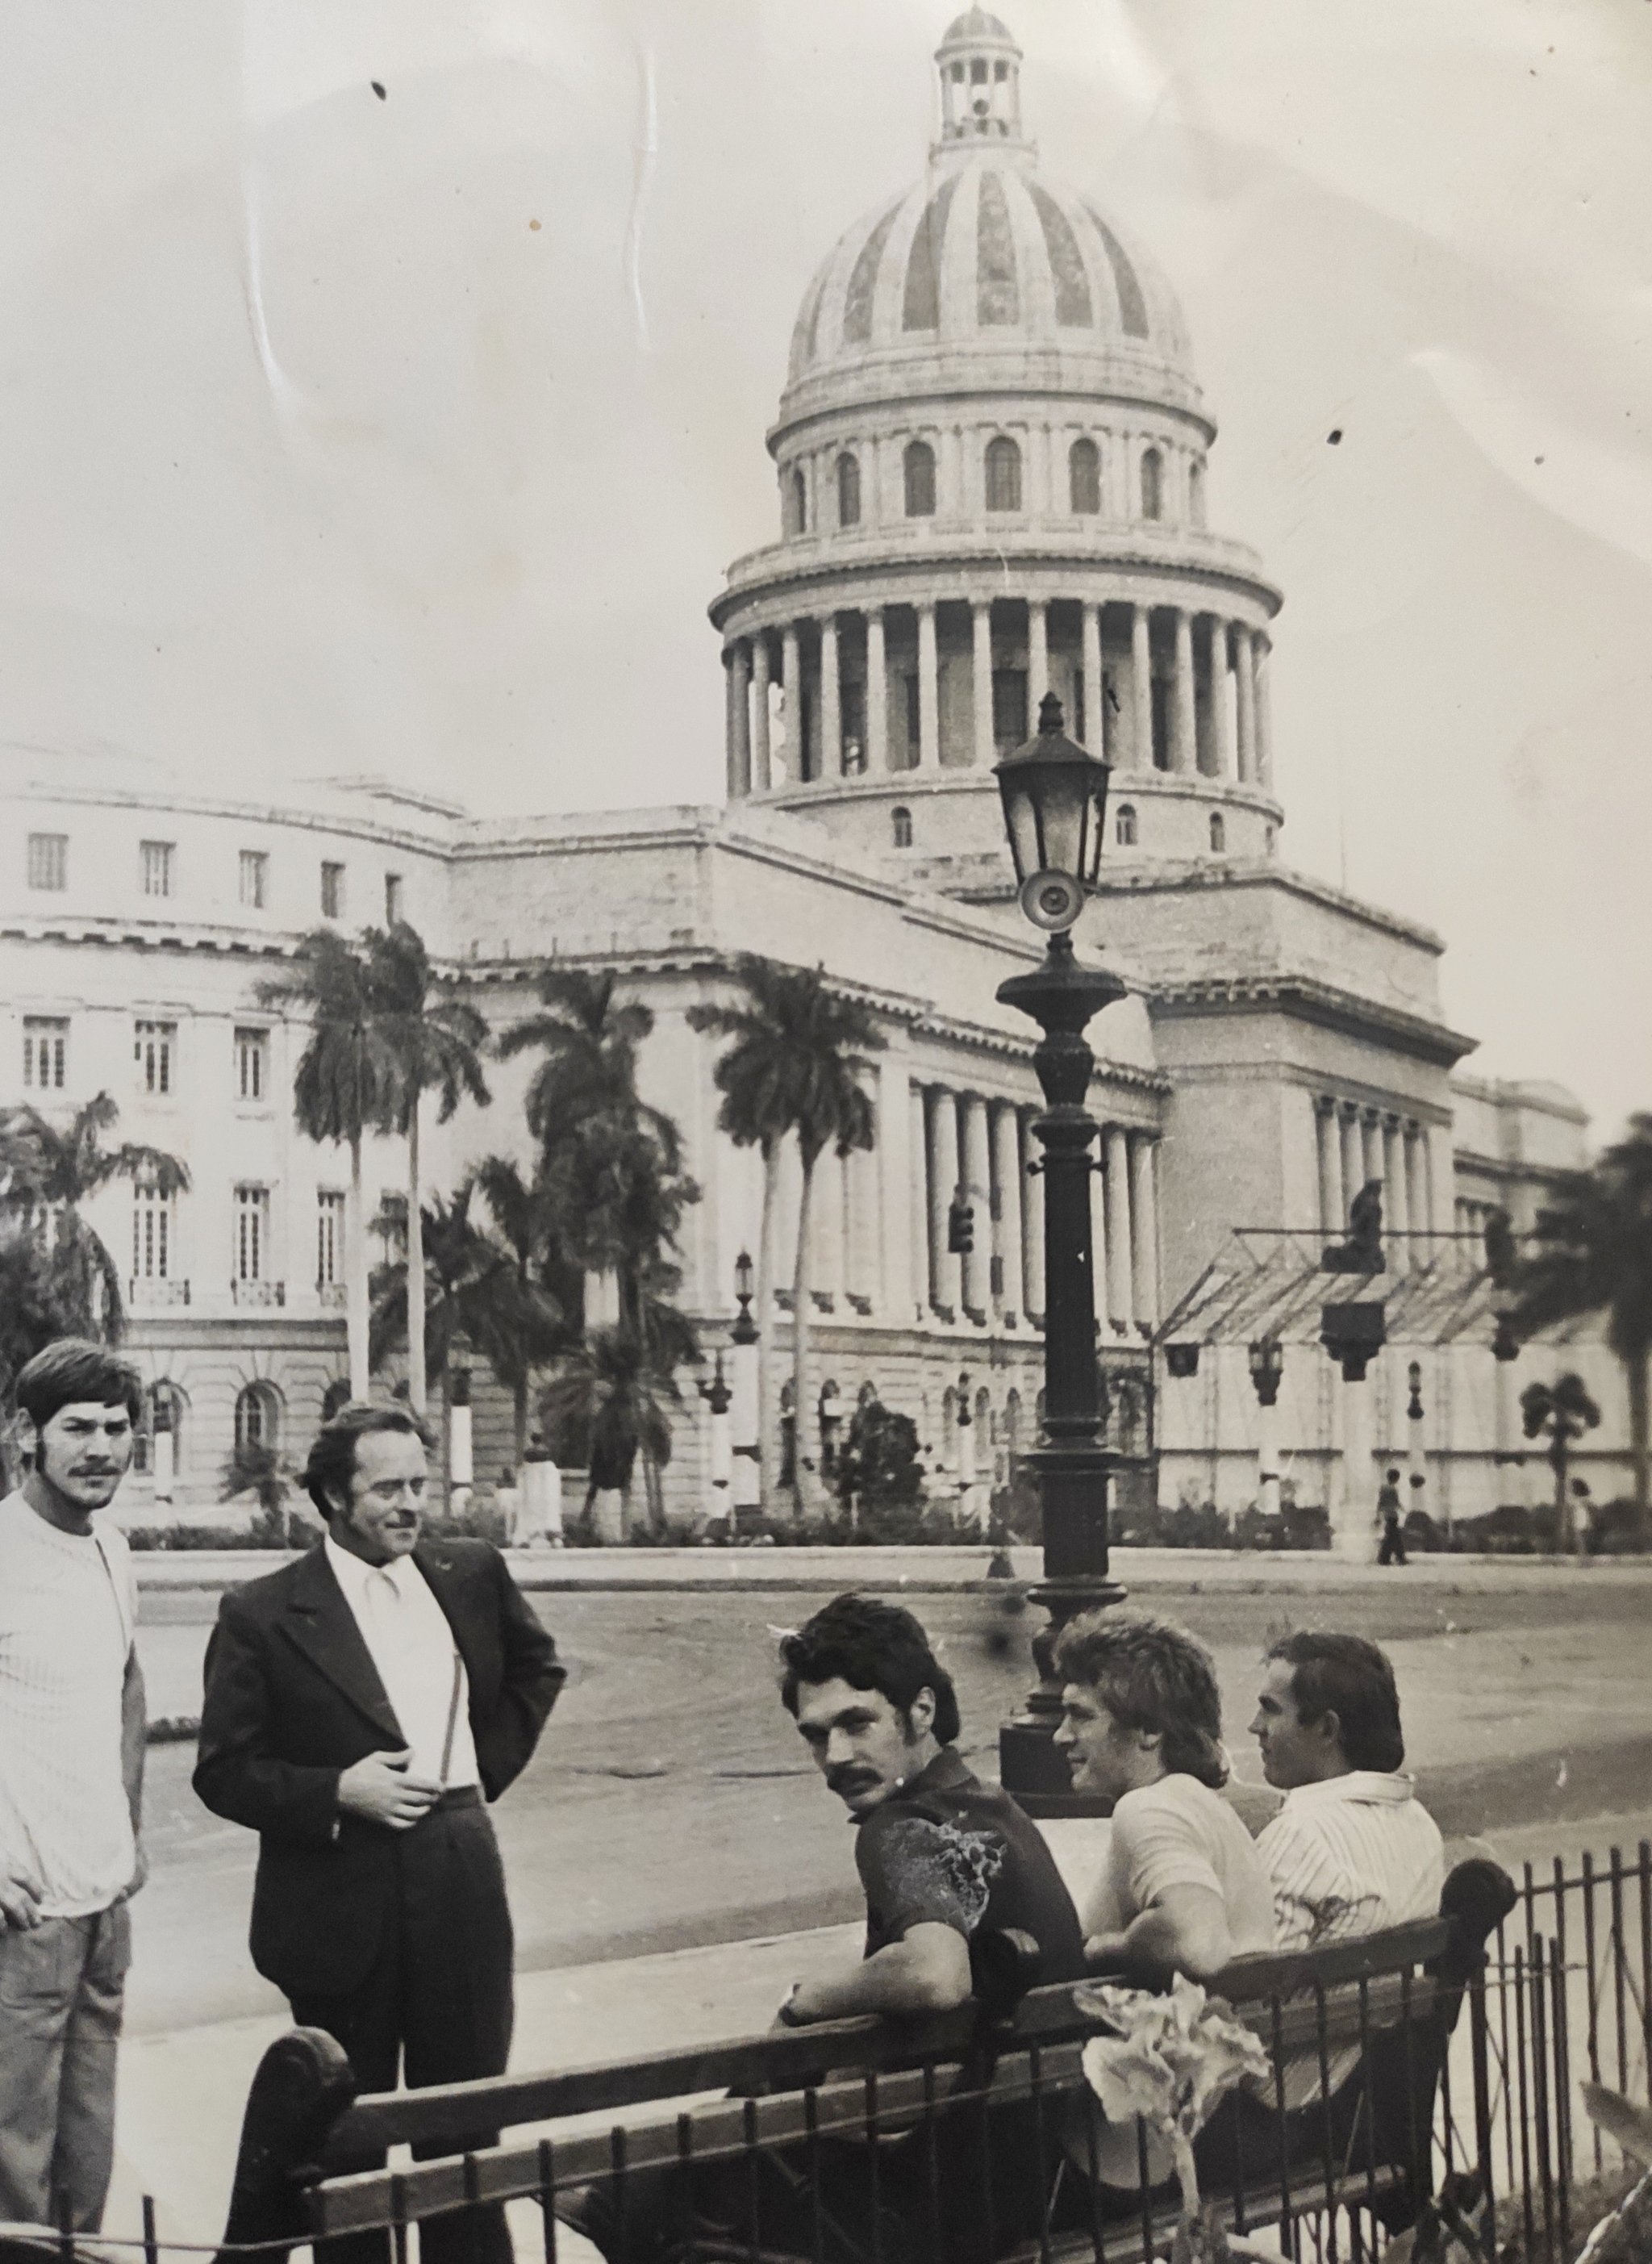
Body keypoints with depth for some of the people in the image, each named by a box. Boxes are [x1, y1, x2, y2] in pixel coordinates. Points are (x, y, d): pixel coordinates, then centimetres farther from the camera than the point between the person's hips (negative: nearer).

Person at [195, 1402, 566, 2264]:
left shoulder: (472, 1574, 6)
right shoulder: (262, 1614, -5)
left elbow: (536, 1667, 24)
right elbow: (224, 1771, -5)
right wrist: (338, 1791, -17)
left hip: (460, 1879, 3)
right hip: (342, 1895, -3)